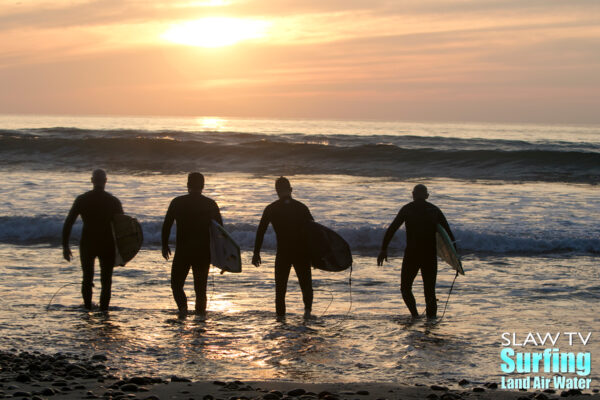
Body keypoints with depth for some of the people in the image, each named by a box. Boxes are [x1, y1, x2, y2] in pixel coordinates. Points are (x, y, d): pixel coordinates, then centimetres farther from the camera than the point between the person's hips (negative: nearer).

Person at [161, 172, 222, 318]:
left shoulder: (177, 202, -2)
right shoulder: (211, 204, 2)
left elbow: (166, 225, -1)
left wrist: (165, 245, 10)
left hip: (182, 251, -1)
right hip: (204, 252, 1)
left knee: (176, 283, 9)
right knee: (201, 285, 12)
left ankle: (182, 306, -14)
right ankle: (200, 312, 4)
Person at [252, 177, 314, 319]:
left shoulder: (271, 209, 2)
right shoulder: (301, 207, 5)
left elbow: (261, 231, 0)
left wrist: (256, 253, 4)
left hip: (283, 253, -1)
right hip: (302, 252, 1)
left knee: (280, 286, 11)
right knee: (305, 282, 11)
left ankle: (280, 315, 5)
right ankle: (307, 307, -15)